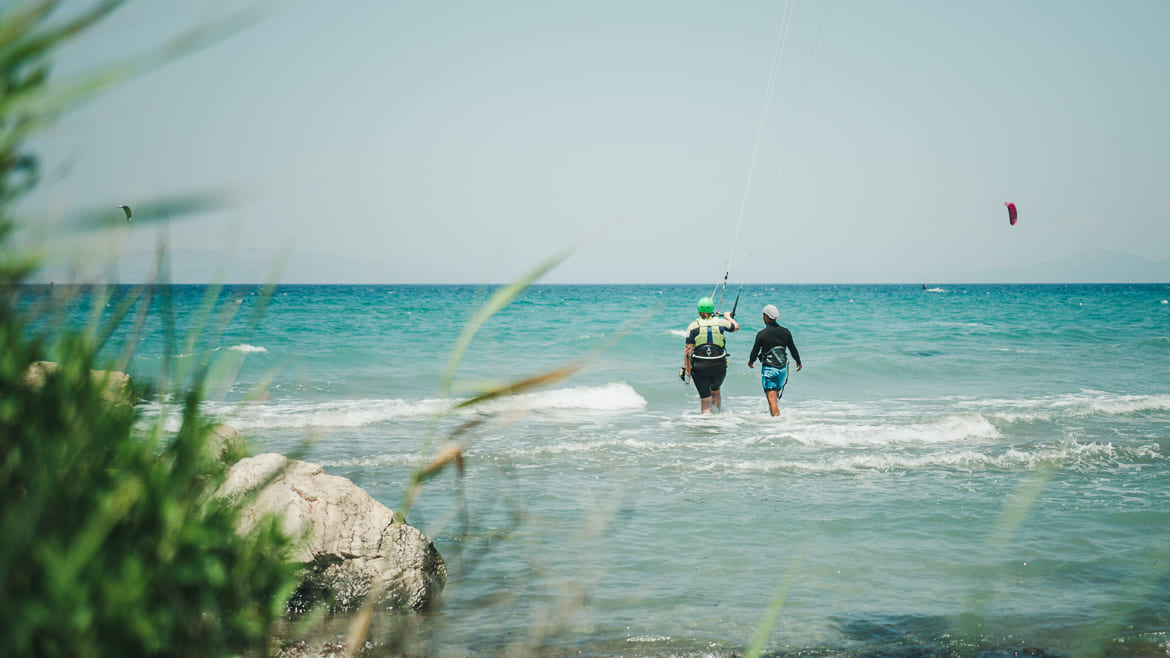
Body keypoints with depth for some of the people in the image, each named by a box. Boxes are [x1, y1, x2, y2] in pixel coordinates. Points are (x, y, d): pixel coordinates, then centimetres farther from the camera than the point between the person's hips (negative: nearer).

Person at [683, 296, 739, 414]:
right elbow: (736, 327, 20)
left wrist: (686, 368, 0)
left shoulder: (693, 326, -5)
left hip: (699, 368, -2)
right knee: (715, 391, 28)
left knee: (705, 398, 3)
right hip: (719, 366, 2)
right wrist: (729, 317, 40)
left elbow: (688, 350, -7)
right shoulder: (720, 322, -1)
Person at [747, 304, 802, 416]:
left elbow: (755, 351, -4)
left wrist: (751, 362, 17)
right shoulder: (785, 332, 0)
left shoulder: (761, 334, -12)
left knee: (772, 399, -5)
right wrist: (798, 362, 25)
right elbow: (793, 349, 9)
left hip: (768, 369, -5)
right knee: (776, 395, 24)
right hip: (783, 368, 5)